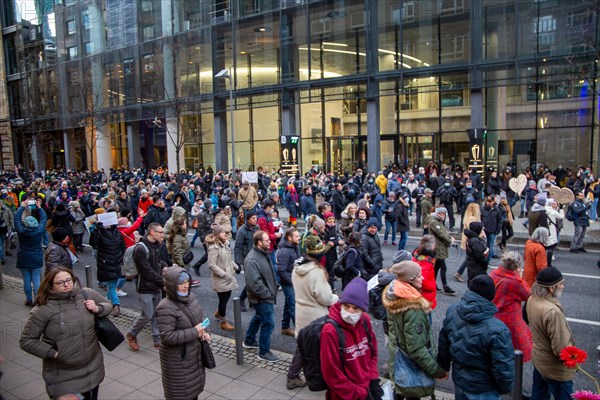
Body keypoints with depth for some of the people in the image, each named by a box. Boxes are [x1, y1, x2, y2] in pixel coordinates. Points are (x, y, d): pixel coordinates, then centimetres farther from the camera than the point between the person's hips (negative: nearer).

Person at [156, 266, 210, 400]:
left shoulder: (190, 296, -4)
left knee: (194, 385, 25)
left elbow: (200, 316, 11)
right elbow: (167, 337, -31)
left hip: (194, 352, 7)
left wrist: (203, 331, -7)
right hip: (177, 359, -7)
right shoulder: (166, 308, -27)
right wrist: (194, 332, -26)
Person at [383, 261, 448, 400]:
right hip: (411, 363, -7)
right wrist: (436, 370, -23)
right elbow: (416, 349, -31)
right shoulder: (413, 309, -34)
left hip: (397, 356, 8)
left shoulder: (394, 296, -8)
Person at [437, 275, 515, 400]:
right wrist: (506, 387, -2)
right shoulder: (496, 329, -32)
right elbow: (503, 367, -22)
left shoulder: (452, 312, -13)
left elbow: (443, 344, 2)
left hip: (459, 381, 5)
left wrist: (443, 366, 18)